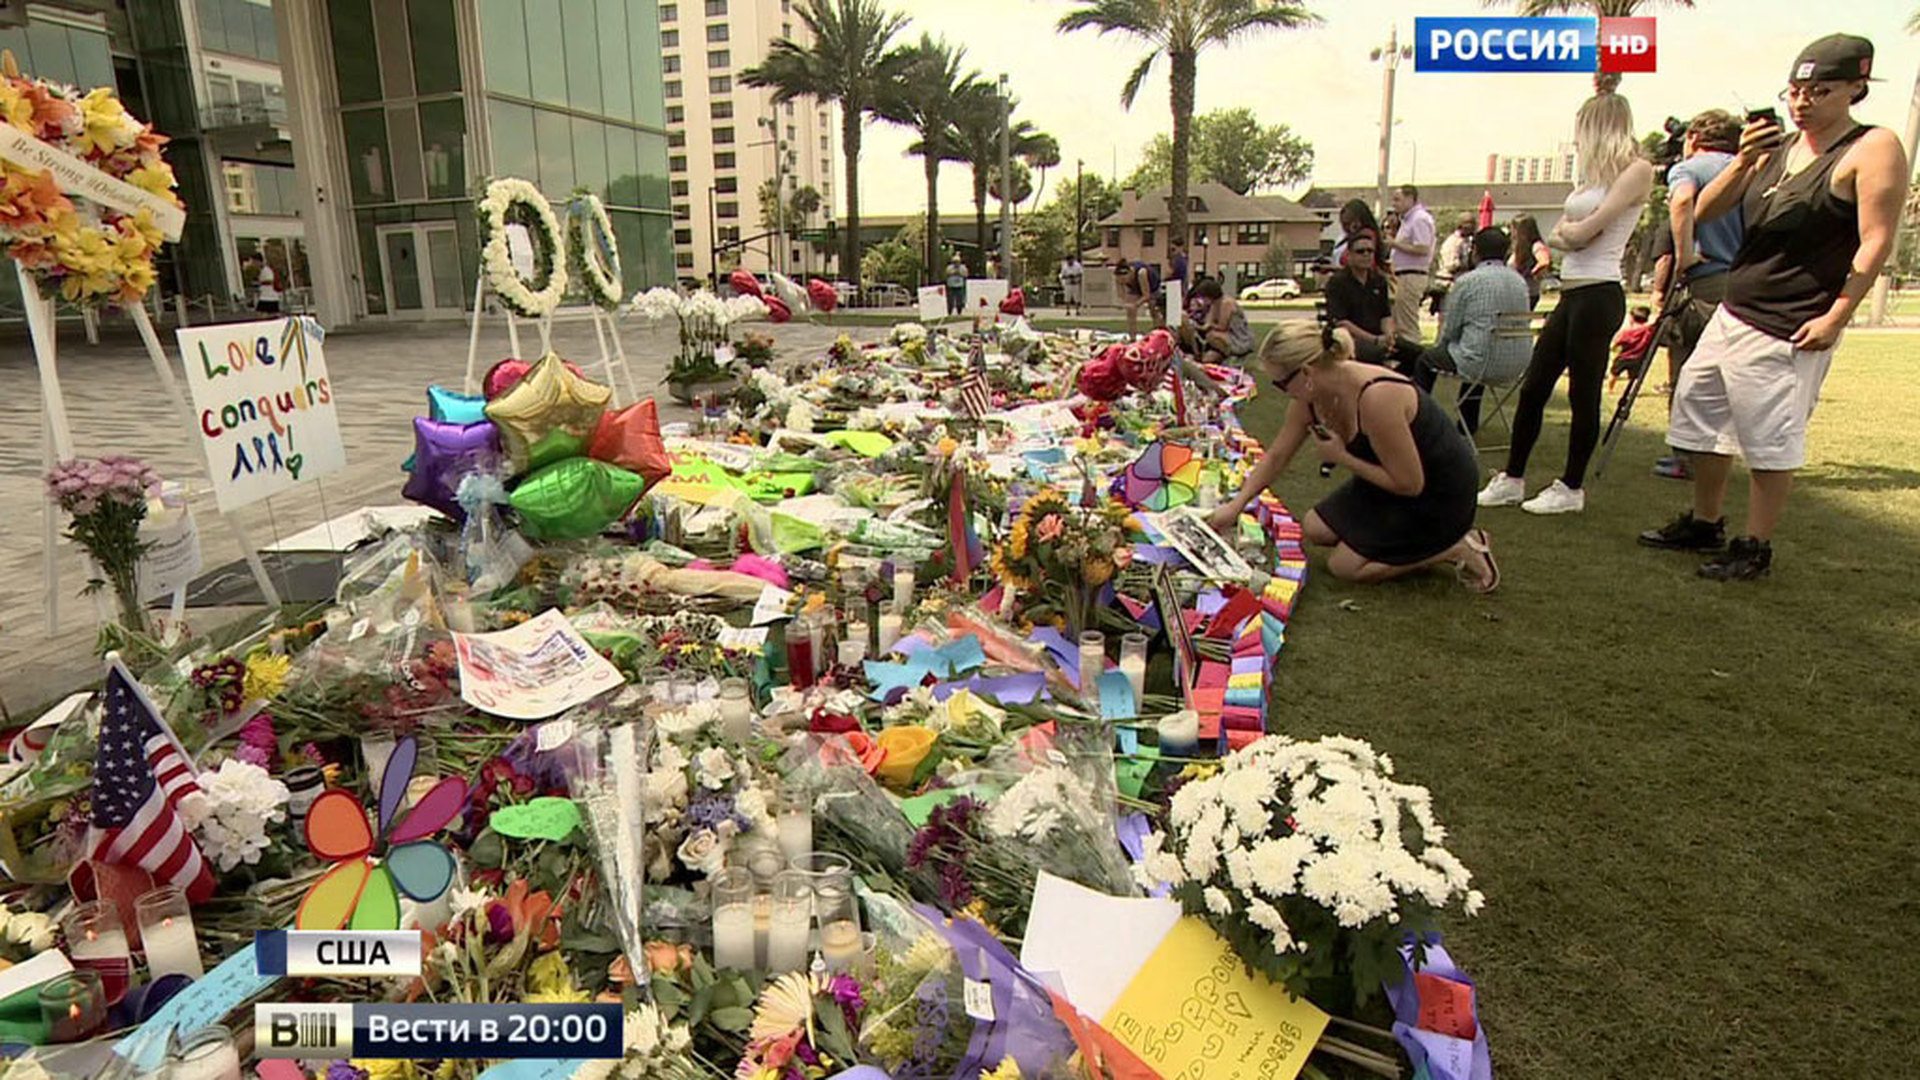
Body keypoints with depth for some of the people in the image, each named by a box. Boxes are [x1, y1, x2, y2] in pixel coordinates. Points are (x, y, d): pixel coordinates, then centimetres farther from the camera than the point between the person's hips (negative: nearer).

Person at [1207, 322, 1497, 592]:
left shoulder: (1376, 397, -36)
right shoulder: (1311, 397, -11)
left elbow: (1409, 483, -28)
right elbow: (1276, 456, 3)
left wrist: (1342, 457, -23)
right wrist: (1236, 505, -1)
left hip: (1440, 494, -8)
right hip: (1400, 477, 8)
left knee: (1343, 566, -7)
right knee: (1315, 529, 7)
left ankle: (1455, 548, 1)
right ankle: (1413, 539, 14)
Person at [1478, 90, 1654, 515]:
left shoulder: (1636, 170, -5)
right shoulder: (1594, 175, 21)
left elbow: (1585, 231, -15)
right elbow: (1559, 236, 14)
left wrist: (1569, 229, 5)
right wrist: (1567, 233, -6)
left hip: (1598, 296, -8)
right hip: (1570, 295, 8)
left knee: (1583, 394, -1)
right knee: (1532, 388, 7)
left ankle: (1572, 488, 9)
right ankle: (1512, 479, 14)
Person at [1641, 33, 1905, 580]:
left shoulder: (1872, 149, -7)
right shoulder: (1775, 149, 12)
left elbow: (1876, 242, -12)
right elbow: (1704, 211, 5)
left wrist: (1836, 316, -18)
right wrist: (1743, 161, -11)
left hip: (1788, 332, -8)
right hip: (1731, 315, 8)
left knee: (1770, 445, -4)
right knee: (1698, 415, 14)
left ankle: (1755, 549, 7)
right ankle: (1703, 525, 28)